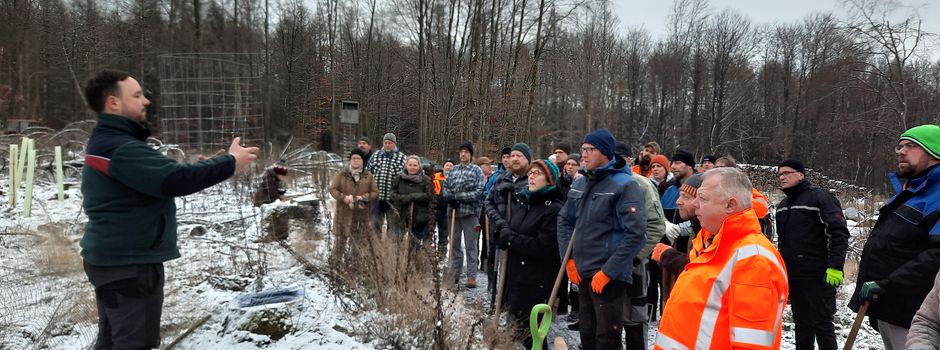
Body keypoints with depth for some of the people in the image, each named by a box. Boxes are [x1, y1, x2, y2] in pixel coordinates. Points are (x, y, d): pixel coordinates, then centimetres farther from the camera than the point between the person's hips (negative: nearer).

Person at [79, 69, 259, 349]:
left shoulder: (106, 141, 13)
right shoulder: (120, 149, -22)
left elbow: (158, 178, 14)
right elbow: (175, 180, -30)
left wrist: (199, 168, 3)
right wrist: (229, 163, -21)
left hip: (114, 258, 11)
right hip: (128, 263, -11)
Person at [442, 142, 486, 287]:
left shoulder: (477, 170, -4)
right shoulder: (454, 169, 11)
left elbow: (478, 192, -13)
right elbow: (445, 187, 11)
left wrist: (457, 196, -16)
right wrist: (449, 197, -11)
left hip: (470, 212, -5)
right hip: (454, 211, 5)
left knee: (471, 246, 0)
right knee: (454, 244, 14)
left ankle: (471, 277, 6)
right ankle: (455, 273, 26)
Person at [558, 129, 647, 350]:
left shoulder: (625, 185, -13)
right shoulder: (579, 185, 8)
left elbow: (636, 234, -20)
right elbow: (564, 221, 17)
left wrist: (608, 271, -19)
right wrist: (568, 259, 6)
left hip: (609, 277, -6)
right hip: (582, 273, 7)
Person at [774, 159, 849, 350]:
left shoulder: (820, 197, -9)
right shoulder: (783, 206, 15)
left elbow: (839, 233, -15)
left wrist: (835, 266, -22)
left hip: (819, 276, -7)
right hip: (793, 276, 7)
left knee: (822, 325, 0)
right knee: (801, 324, 14)